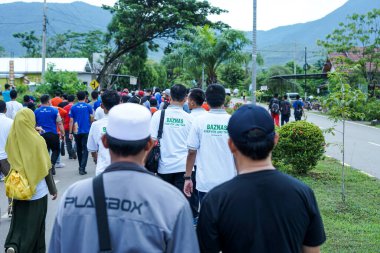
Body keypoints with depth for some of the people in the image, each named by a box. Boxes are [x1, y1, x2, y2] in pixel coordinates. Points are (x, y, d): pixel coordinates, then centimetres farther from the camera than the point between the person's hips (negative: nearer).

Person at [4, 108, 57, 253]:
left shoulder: (12, 139, -6)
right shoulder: (37, 140, -14)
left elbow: (12, 163, 3)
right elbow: (46, 169, -9)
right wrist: (53, 189, 3)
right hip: (37, 191, -3)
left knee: (19, 221, 14)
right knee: (35, 223, 11)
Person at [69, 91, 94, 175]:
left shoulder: (73, 107, 0)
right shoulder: (89, 107, -2)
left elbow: (71, 121, -1)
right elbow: (92, 119, 2)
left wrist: (70, 133, 3)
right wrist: (91, 126, 22)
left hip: (77, 132, 2)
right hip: (86, 131, -2)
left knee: (79, 149, 17)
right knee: (85, 150, -1)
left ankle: (81, 166, 28)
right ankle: (82, 168, -13)